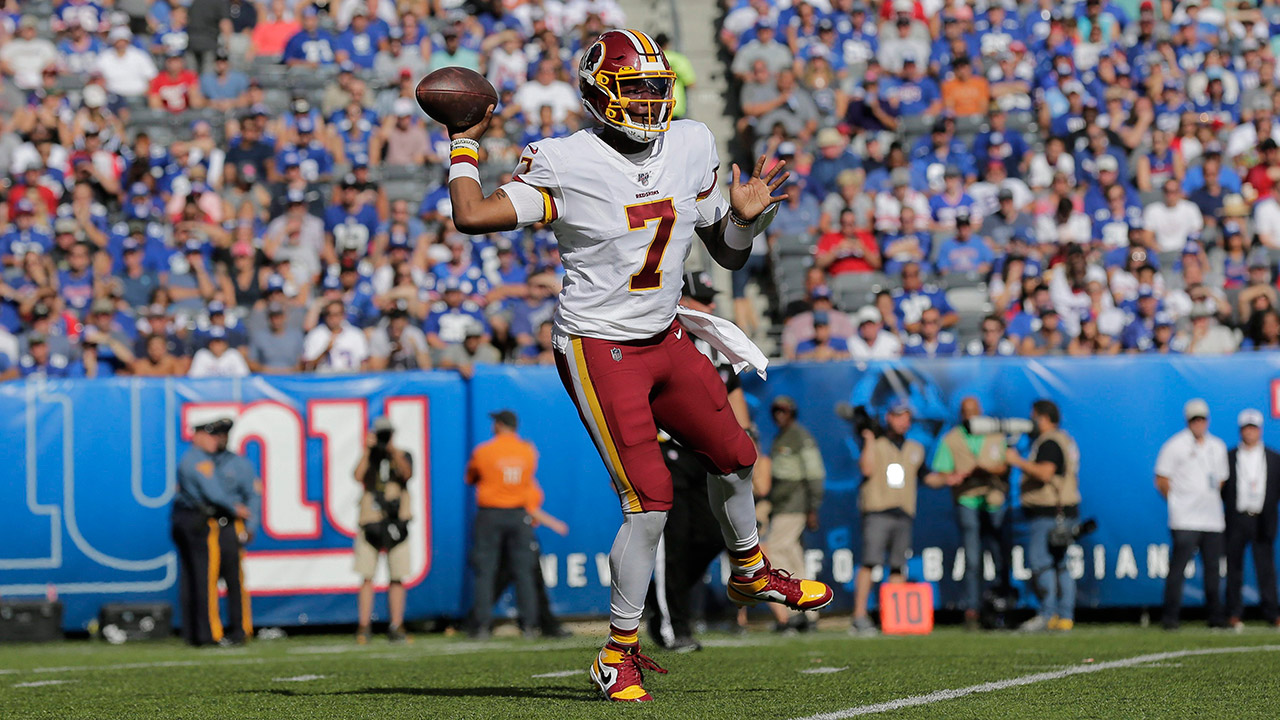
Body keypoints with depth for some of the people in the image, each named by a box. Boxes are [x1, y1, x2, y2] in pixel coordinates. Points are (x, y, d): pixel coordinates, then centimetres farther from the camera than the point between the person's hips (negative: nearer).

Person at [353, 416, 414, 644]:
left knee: (397, 578, 0)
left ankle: (396, 628, 3)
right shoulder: (369, 457, 10)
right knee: (367, 576, -3)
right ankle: (364, 627, -2)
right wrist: (367, 450, -13)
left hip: (396, 521, 0)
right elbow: (358, 476, -8)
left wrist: (394, 452, -23)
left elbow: (407, 473, -11)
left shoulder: (403, 456, 10)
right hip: (370, 521, 0)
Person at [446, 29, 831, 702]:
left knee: (733, 456, 20)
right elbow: (473, 217, -23)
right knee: (650, 501, -12)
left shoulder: (691, 149, 1)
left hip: (666, 338, 7)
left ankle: (750, 573, 50)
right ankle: (618, 654, 1)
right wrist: (464, 145, -10)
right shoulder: (565, 165, -16)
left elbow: (728, 254, 10)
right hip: (599, 350, -7)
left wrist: (746, 215, -10)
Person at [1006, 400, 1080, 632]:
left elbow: (1045, 472, -24)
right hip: (1063, 512, 11)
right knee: (1060, 565, 9)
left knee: (1039, 560, -13)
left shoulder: (1049, 442, -12)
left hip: (1047, 514, -11)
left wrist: (1018, 461, -17)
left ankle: (1048, 614, -19)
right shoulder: (1065, 440, 21)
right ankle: (1065, 617, 6)